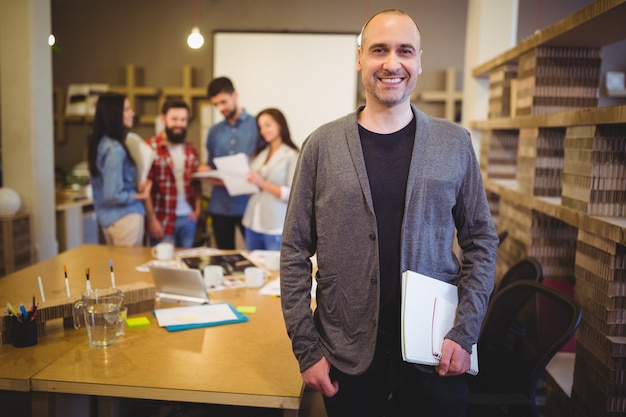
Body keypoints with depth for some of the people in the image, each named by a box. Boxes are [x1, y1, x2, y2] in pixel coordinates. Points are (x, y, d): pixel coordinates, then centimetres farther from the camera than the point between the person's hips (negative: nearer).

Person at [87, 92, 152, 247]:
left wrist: (135, 187, 7)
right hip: (124, 217, -9)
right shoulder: (115, 149, -20)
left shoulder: (100, 143, 8)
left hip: (107, 217, 9)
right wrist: (140, 195, -8)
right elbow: (113, 195, -21)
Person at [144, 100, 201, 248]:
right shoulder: (150, 148, -9)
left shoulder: (190, 150, 9)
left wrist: (197, 207, 2)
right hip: (162, 219, -5)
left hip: (188, 218, 5)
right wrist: (152, 219, -12)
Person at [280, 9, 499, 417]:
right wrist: (306, 348, -5)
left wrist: (465, 332, -5)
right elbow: (296, 251, -2)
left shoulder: (455, 143, -1)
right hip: (347, 353, 0)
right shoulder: (322, 145, -4)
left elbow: (481, 240, 3)